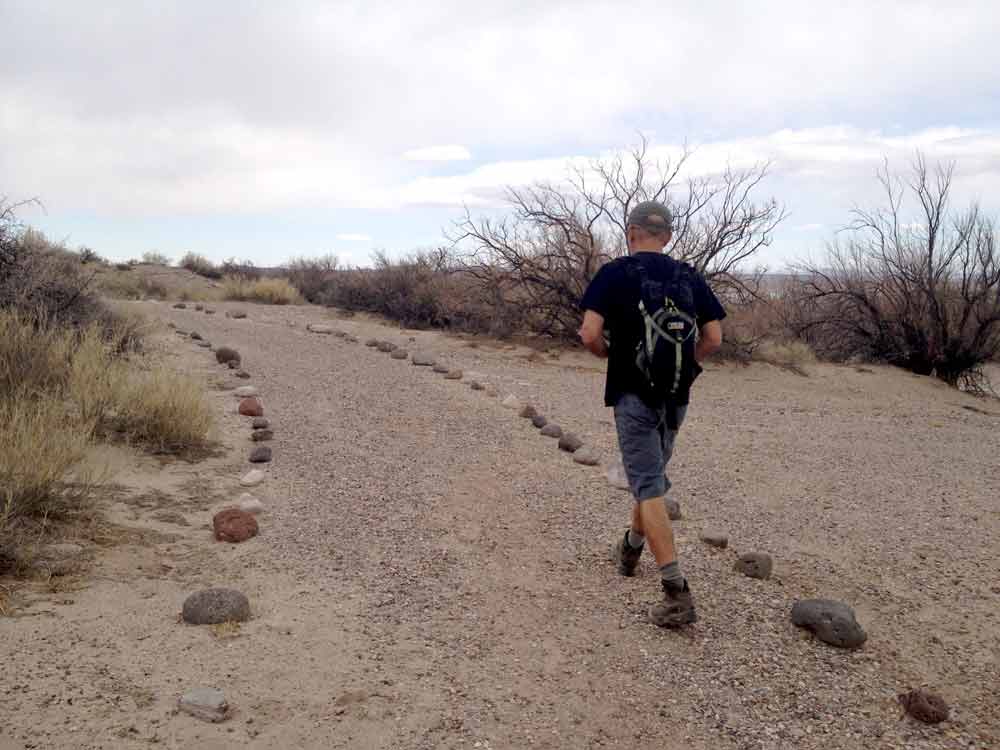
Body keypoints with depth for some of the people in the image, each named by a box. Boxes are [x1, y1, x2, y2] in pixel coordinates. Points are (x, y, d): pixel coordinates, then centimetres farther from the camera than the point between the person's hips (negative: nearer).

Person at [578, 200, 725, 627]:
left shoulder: (615, 273, -5)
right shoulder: (690, 278, 6)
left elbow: (590, 334, -15)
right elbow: (713, 339, 2)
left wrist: (608, 353, 6)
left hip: (634, 394, -5)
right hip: (676, 398, 5)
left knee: (649, 487, -5)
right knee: (652, 476, 22)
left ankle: (677, 593, -13)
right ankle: (630, 550, 42)